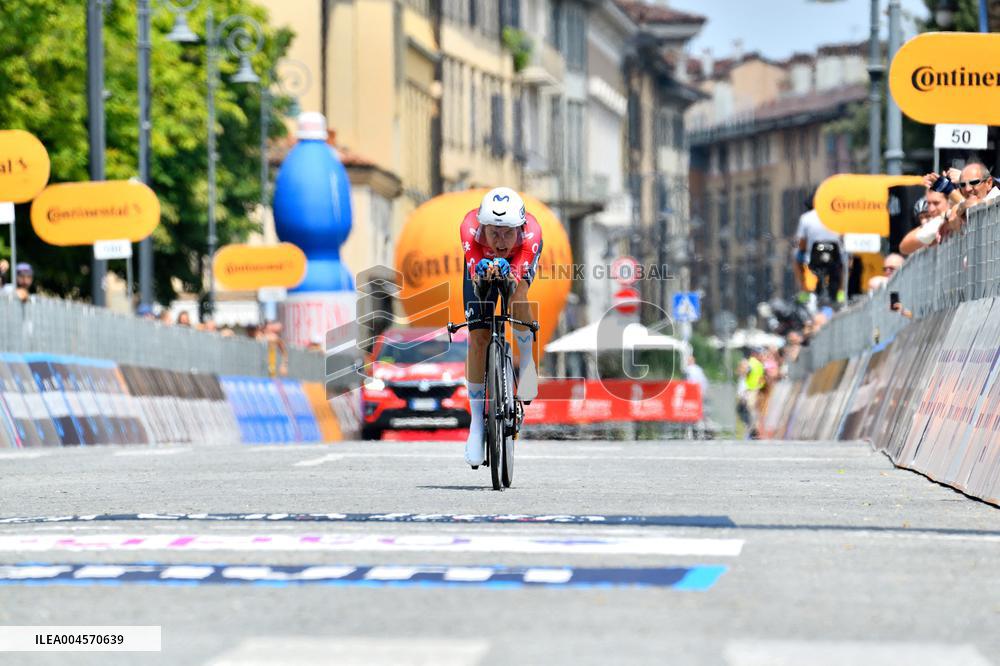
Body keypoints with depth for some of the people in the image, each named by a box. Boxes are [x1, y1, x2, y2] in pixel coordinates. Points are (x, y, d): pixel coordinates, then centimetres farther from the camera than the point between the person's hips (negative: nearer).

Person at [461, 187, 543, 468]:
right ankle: (477, 423, 2)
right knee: (478, 338, -9)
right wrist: (483, 270, -73)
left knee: (518, 298, -32)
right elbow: (474, 271, -50)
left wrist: (507, 273, -73)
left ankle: (526, 361, 0)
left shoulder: (531, 232, -42)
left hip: (521, 258, 0)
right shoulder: (470, 228, -41)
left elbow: (516, 277, -51)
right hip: (480, 259, 0)